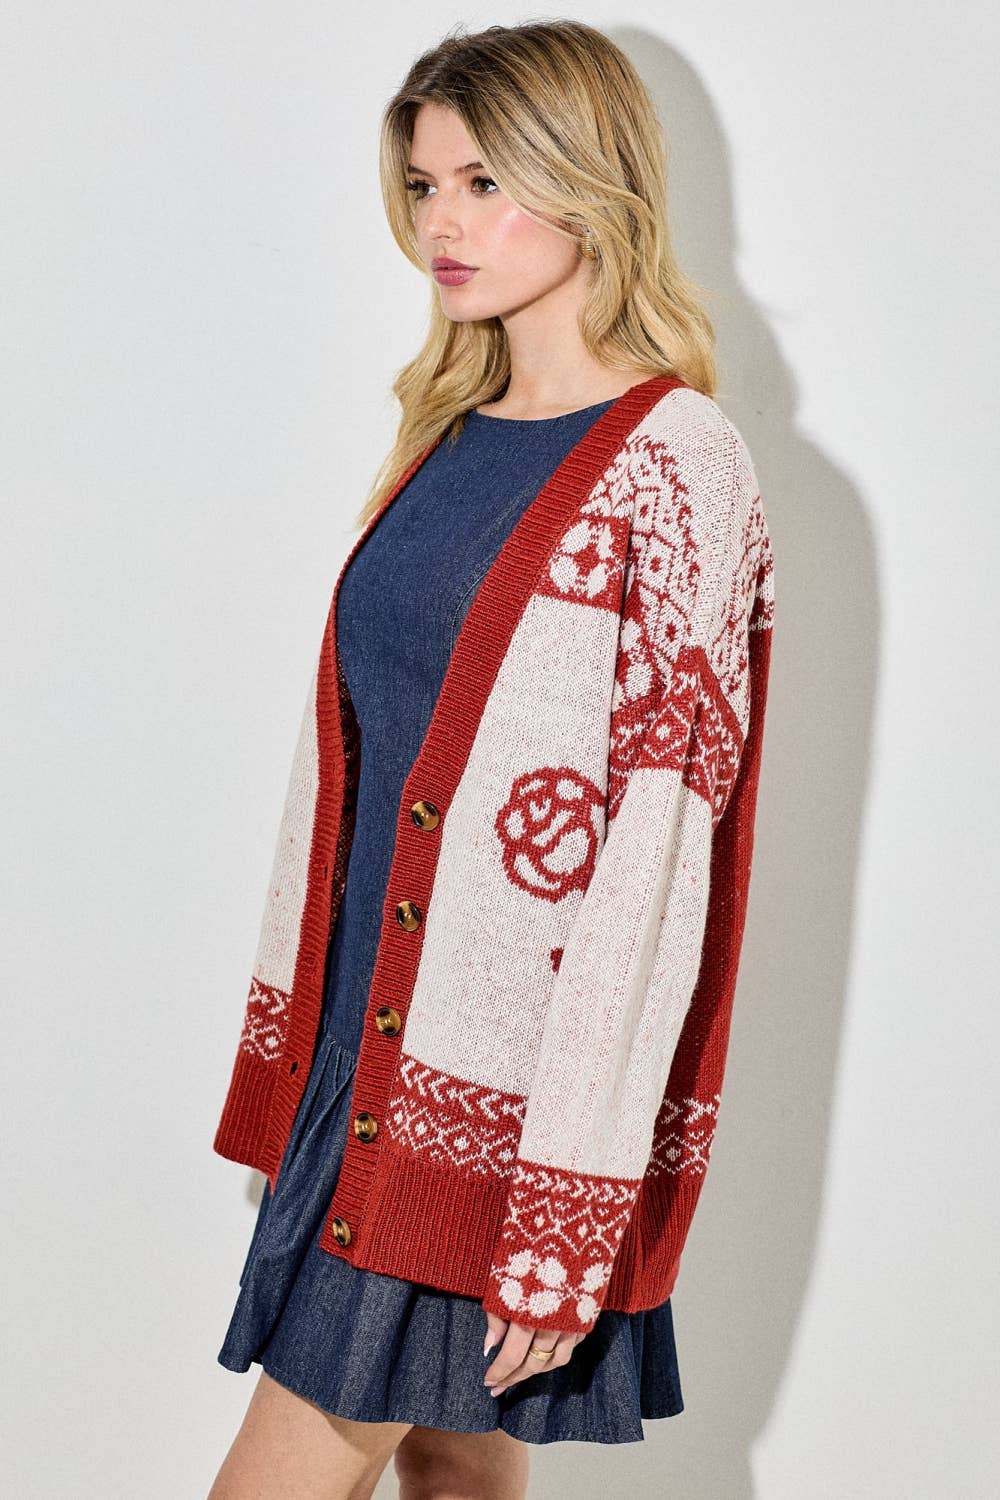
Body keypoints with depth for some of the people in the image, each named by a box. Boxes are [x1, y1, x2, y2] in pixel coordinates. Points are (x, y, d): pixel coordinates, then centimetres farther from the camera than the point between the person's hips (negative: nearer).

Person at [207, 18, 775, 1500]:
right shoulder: (446, 440, 12)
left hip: (502, 1086, -7)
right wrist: (286, 1053, 13)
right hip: (363, 1039, 7)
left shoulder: (676, 463, -12)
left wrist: (566, 1219, -19)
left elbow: (655, 857, -17)